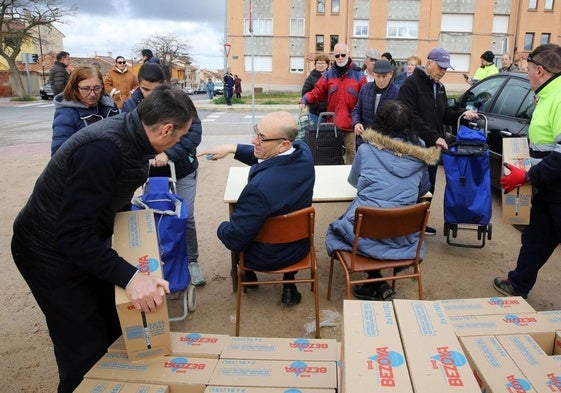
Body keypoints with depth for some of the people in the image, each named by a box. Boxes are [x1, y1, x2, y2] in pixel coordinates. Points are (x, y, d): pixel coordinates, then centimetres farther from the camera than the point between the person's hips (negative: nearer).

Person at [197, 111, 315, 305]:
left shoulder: (259, 187, -40)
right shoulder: (303, 151, -19)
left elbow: (233, 239, -27)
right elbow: (270, 158, 4)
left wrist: (221, 228, -6)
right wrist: (232, 148, -3)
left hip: (265, 258, -4)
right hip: (300, 247, 5)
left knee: (225, 228, 26)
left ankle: (248, 276, 49)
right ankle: (289, 285, 33)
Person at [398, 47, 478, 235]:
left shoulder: (439, 87, 16)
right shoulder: (411, 84, -11)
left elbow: (444, 115, 19)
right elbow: (411, 117, -20)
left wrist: (462, 114, 0)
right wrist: (434, 137, -23)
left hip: (432, 148, 8)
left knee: (428, 188, 14)